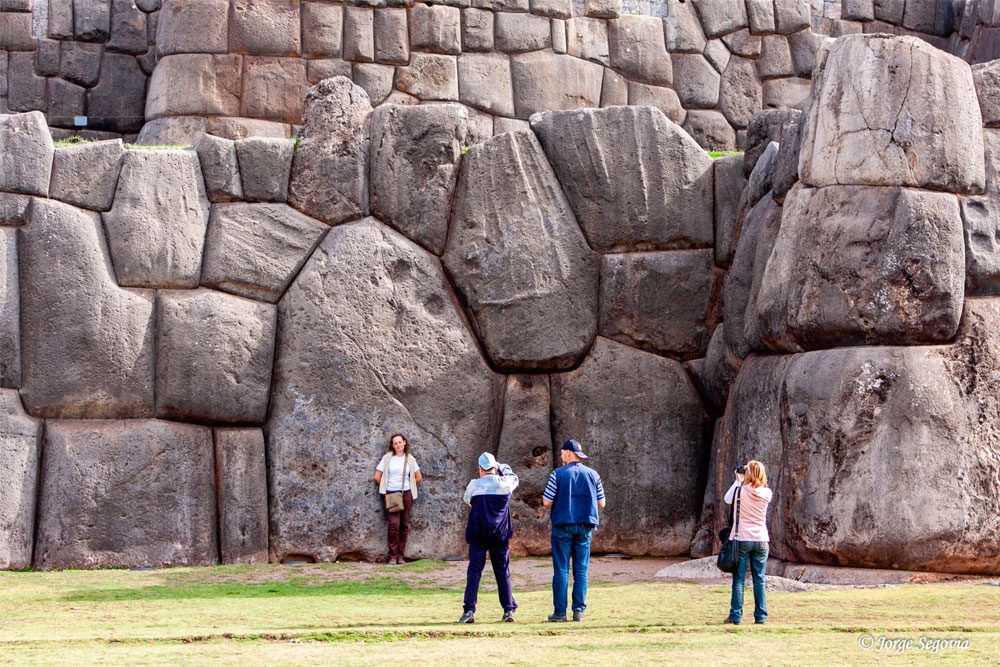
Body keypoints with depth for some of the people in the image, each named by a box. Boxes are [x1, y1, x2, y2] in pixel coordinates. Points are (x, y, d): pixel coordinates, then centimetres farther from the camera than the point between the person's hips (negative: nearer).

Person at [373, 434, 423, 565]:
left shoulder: (410, 459, 7)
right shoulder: (387, 458, 2)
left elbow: (419, 478, 16)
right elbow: (377, 477, 4)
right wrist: (385, 487, 10)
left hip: (406, 495, 2)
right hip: (391, 495, -2)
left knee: (404, 525, 3)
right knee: (394, 524, -11)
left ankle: (400, 555, 11)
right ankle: (393, 555, -6)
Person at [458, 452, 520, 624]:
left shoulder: (474, 485, -6)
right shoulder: (505, 483, -3)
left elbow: (467, 499, 14)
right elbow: (513, 477, 20)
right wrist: (501, 467, 33)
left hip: (478, 534, -1)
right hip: (500, 535, 1)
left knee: (474, 571, 0)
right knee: (503, 572, 9)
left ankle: (469, 610, -8)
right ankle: (509, 610, 7)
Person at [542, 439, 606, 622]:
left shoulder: (558, 474, -6)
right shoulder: (593, 475, 5)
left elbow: (546, 502, -7)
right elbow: (602, 504, 7)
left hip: (563, 525, -3)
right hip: (585, 526, 3)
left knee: (561, 571, 0)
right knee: (581, 571, 8)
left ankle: (560, 612, -2)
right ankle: (579, 610, 3)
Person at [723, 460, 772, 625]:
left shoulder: (740, 490, -11)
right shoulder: (767, 493, -3)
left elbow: (727, 499, 8)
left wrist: (738, 481, 12)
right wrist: (742, 481, 16)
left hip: (742, 539, -2)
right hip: (761, 540, 2)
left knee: (738, 579, 2)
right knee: (759, 579, 8)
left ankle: (736, 616, 0)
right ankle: (760, 616, 8)